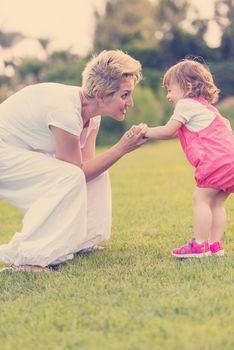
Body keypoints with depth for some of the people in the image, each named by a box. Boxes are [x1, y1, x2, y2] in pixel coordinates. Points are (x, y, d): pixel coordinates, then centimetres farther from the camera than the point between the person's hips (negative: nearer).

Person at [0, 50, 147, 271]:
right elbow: (78, 171, -23)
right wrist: (122, 148, -26)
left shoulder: (91, 112, -3)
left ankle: (79, 241, 14)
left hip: (24, 152, 9)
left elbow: (87, 163, -6)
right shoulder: (65, 110, -31)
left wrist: (128, 142, -18)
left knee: (96, 173, 3)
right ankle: (22, 255, -19)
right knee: (70, 178, -26)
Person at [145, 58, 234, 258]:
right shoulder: (203, 106, 30)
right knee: (216, 203, 13)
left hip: (216, 160, -10)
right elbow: (176, 133, 31)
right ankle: (215, 245, 13)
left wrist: (145, 133, 12)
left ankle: (200, 245, -6)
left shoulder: (187, 104, 0)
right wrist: (148, 133, 27)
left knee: (201, 198, -6)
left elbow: (168, 131, -2)